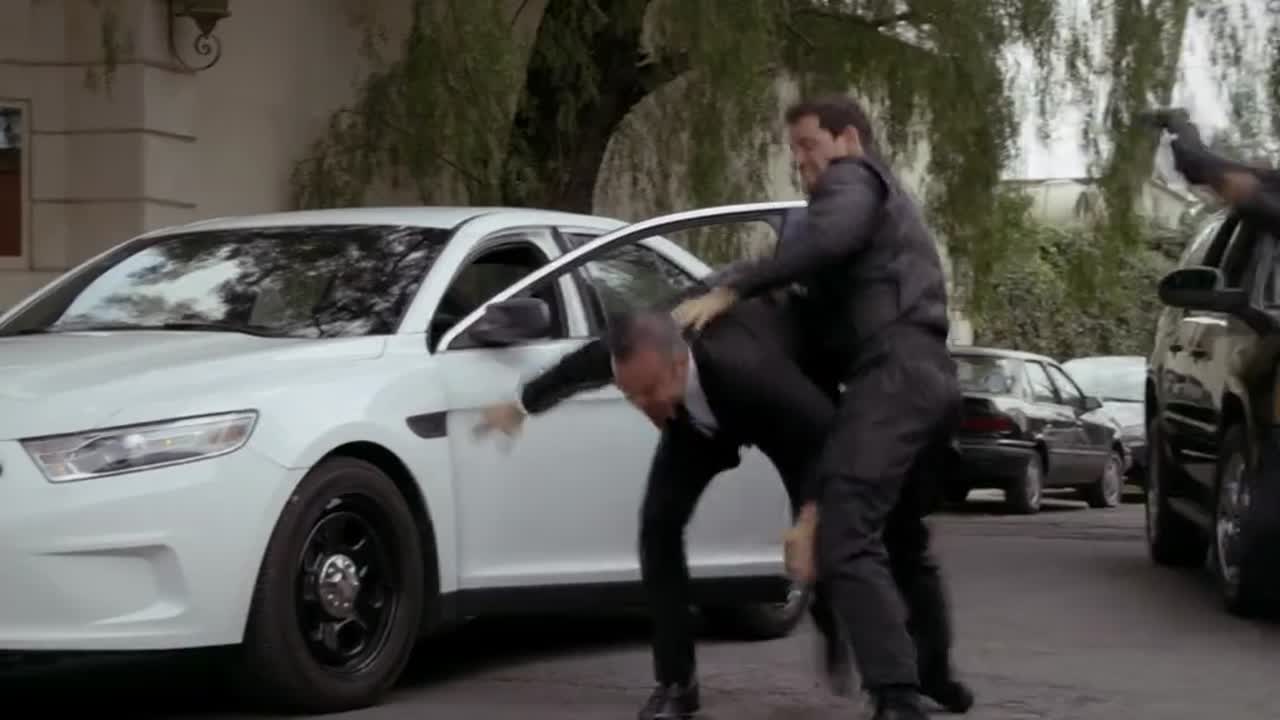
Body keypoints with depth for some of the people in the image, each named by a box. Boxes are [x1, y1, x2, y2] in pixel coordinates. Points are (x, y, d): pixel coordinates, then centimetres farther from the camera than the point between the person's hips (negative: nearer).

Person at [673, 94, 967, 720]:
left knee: (846, 540, -20)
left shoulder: (853, 177, 5)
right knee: (901, 537, 27)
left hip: (892, 374, -10)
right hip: (930, 376, 10)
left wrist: (730, 291, -18)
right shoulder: (889, 205, 34)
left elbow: (827, 241, -18)